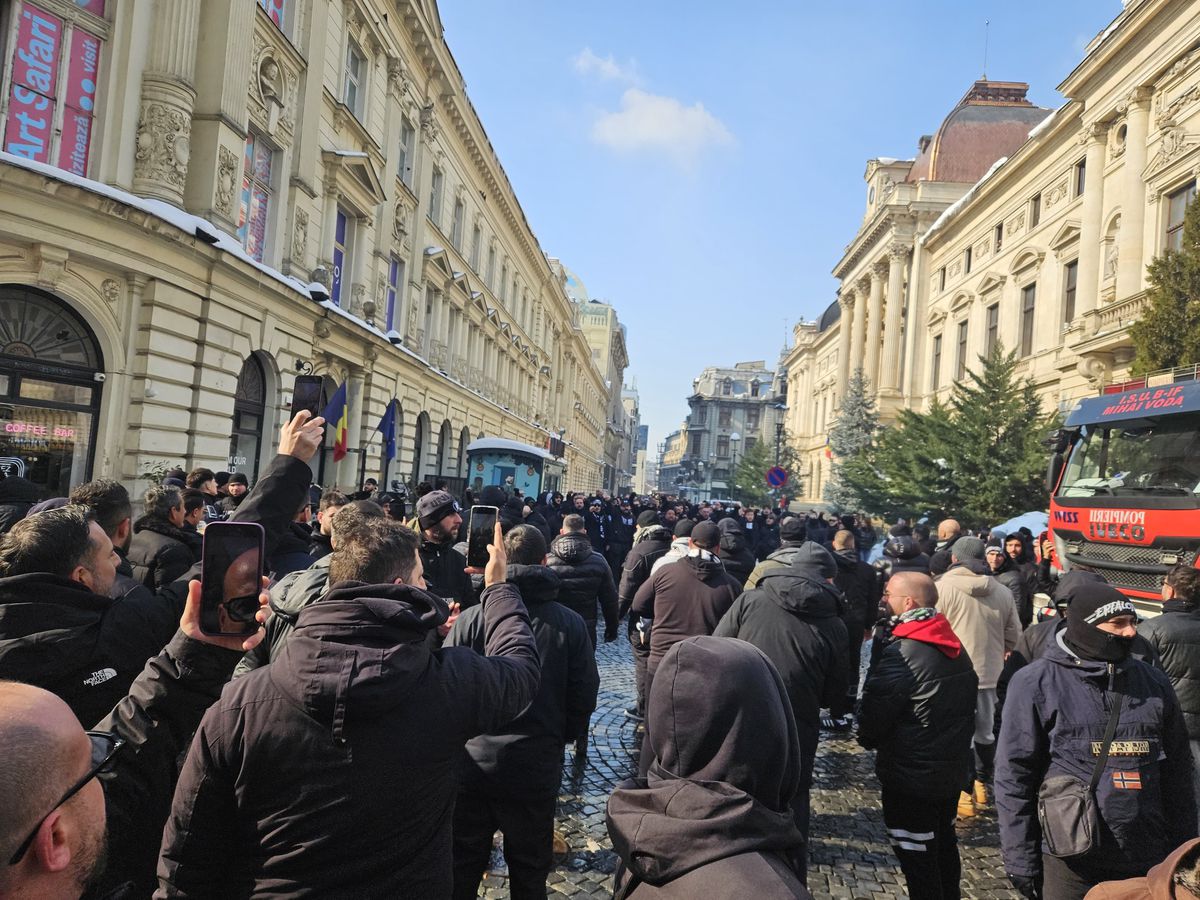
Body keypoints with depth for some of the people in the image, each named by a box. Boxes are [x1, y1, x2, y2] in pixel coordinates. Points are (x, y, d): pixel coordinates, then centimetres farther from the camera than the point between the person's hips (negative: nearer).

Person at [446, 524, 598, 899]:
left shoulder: (471, 618, -13)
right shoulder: (570, 624, -9)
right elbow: (584, 696, -3)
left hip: (472, 763, 0)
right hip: (537, 766, 0)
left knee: (462, 868, 20)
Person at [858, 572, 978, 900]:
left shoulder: (900, 654, -25)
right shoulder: (955, 647, 4)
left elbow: (874, 716, -19)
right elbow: (969, 702, 14)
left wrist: (867, 738, 1)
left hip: (910, 776, -9)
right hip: (953, 769, 9)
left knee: (916, 856, 5)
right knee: (943, 842, 24)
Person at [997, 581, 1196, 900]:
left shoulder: (1154, 684, 6)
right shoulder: (1036, 683, -7)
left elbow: (1177, 774, 12)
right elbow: (1014, 774, -6)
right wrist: (1020, 859, -7)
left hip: (1148, 861, 4)